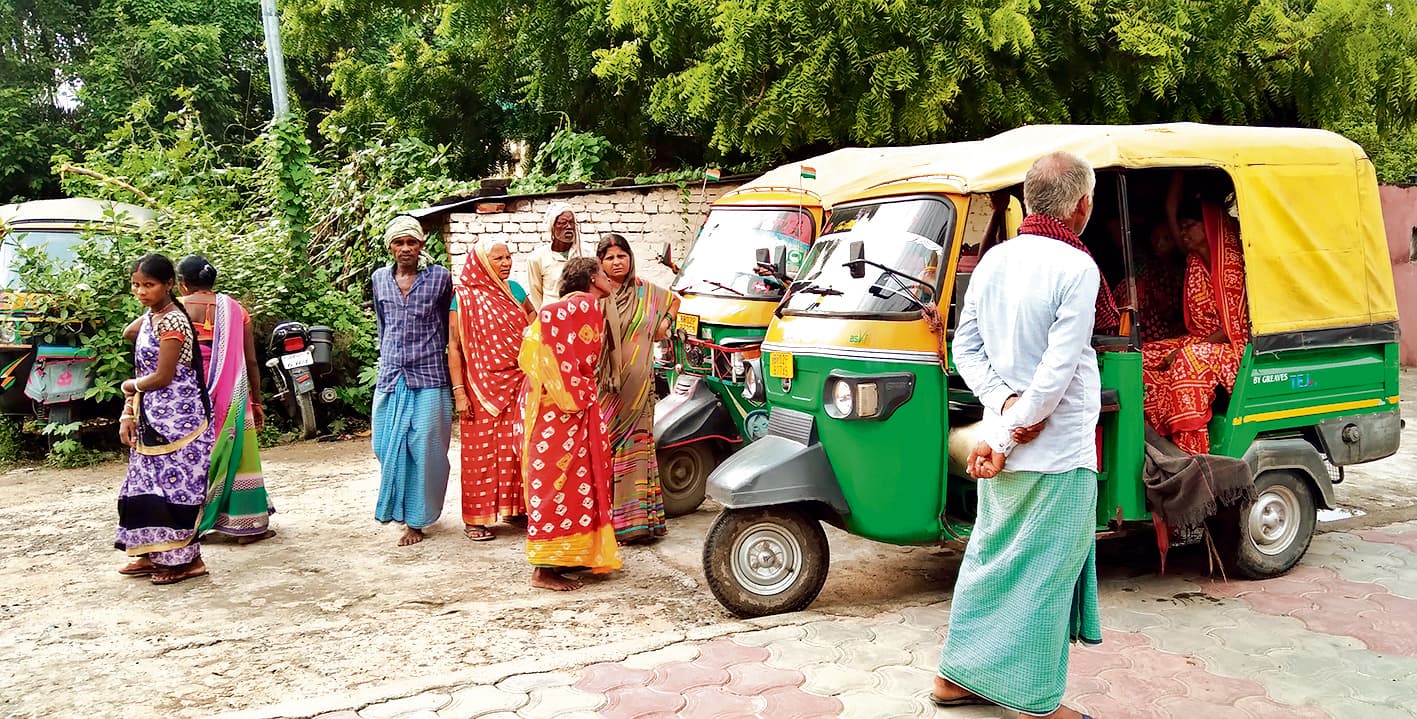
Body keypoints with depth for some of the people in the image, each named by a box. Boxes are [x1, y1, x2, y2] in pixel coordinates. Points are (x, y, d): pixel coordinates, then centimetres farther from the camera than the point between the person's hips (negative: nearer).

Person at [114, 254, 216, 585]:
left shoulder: (171, 321, -16)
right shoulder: (150, 318, 12)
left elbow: (163, 377, -18)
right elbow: (142, 371, 13)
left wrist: (130, 386, 1)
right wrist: (128, 414, 6)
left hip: (177, 417, -9)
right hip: (154, 418, 9)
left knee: (175, 483, -3)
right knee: (151, 483, 13)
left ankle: (188, 560, 6)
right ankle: (155, 555, 23)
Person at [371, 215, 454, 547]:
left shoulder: (440, 277, -1)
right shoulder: (380, 279, 9)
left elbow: (449, 326, 9)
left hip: (429, 378, -3)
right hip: (390, 377, 4)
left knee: (423, 448, -3)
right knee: (387, 446, 5)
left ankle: (416, 520, 8)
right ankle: (400, 507, 28)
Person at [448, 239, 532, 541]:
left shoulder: (514, 290, 7)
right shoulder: (463, 297, -5)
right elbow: (454, 347, -6)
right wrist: (459, 392, -12)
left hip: (518, 383, 4)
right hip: (482, 388, -4)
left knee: (516, 447, 7)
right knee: (481, 450, 0)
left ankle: (514, 507, 19)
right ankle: (475, 518, 9)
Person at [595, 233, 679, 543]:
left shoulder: (645, 291, 10)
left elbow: (675, 298, 28)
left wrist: (666, 322, 14)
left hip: (637, 386, 2)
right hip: (605, 384, -2)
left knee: (636, 445, 3)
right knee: (604, 446, -3)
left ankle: (639, 517, 7)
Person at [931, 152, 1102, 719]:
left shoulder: (994, 259, 6)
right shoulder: (1077, 269, -16)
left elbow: (965, 346, 8)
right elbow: (1057, 369, -19)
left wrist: (1004, 401, -3)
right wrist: (1007, 438, -13)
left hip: (1003, 450, 7)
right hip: (1058, 454, -7)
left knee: (987, 557, 18)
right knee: (1047, 574, 4)